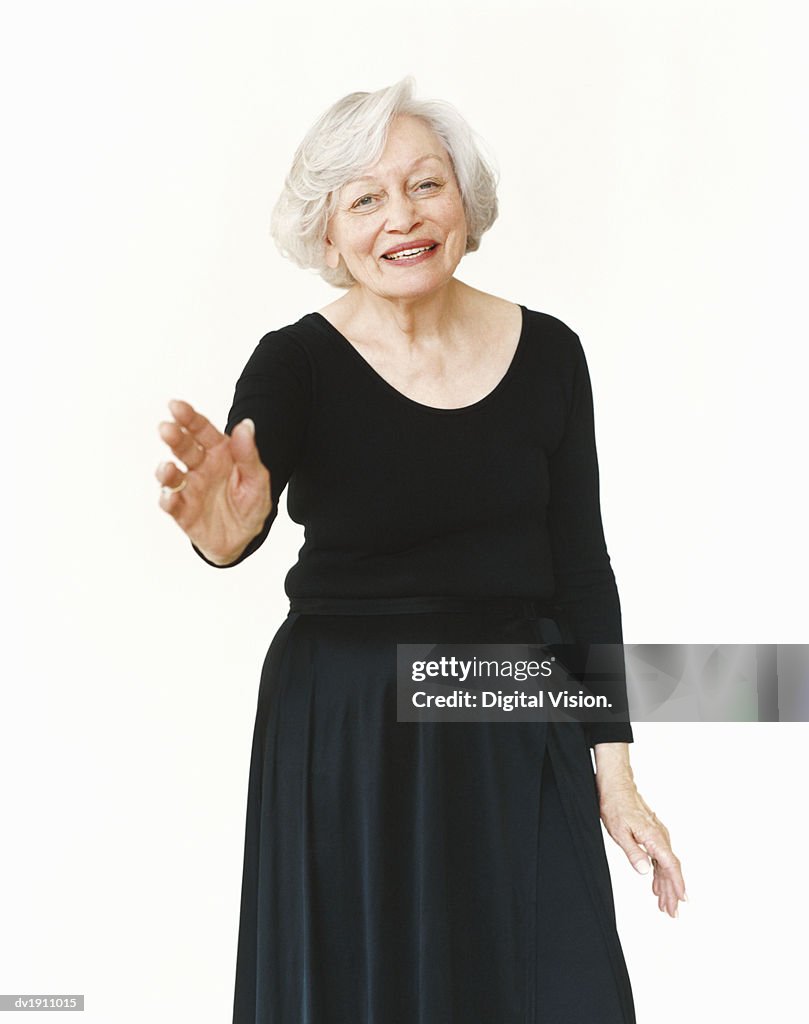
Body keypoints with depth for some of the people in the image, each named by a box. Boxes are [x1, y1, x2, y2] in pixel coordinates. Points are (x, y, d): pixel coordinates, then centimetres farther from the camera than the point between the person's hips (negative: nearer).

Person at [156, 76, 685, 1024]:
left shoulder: (547, 353, -1)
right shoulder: (298, 361, -9)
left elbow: (582, 569, 4)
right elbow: (247, 500, -26)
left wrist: (614, 774, 3)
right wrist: (226, 524, -51)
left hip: (519, 734, 2)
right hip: (345, 737, -2)